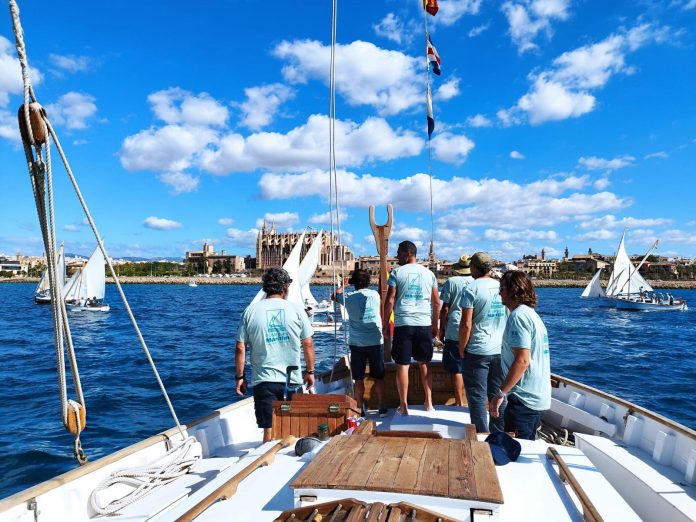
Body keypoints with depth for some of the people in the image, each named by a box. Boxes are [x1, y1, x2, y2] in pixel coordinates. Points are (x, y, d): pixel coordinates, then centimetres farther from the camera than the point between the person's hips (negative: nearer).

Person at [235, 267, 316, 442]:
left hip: (264, 380, 0)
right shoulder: (296, 309, -1)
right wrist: (310, 371, 14)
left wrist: (240, 377, 9)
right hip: (292, 380, 1)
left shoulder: (251, 311, -1)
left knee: (269, 430, 4)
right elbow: (308, 344, 2)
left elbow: (240, 349, -1)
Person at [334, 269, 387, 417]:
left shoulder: (349, 298, -3)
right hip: (376, 342, 1)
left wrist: (343, 285, 30)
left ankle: (360, 410, 10)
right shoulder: (375, 294, 1)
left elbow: (335, 296, 18)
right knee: (378, 377, 12)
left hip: (357, 343, -1)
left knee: (359, 379, 6)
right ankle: (382, 408, 18)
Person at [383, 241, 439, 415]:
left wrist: (385, 324, 2)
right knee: (424, 364, 15)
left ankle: (403, 406, 7)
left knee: (402, 365, 3)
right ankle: (428, 402, 20)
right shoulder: (429, 274, 9)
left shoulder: (397, 272, -1)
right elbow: (436, 303, 10)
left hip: (403, 324, -3)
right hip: (424, 324, 3)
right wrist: (435, 325, 20)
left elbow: (390, 300, -6)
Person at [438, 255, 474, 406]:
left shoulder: (451, 282, -1)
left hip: (455, 331, -3)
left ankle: (459, 402, 8)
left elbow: (445, 309, -2)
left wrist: (442, 329, 7)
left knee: (456, 369, 3)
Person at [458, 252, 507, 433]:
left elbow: (466, 324, -16)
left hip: (477, 351, -5)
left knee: (477, 397, 3)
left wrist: (462, 349, -5)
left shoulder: (472, 289, -11)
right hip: (501, 351, 6)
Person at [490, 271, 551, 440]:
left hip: (524, 399, -10)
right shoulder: (531, 313, 16)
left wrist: (500, 393, -21)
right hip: (538, 397, 10)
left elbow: (522, 361, -24)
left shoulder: (518, 315, -16)